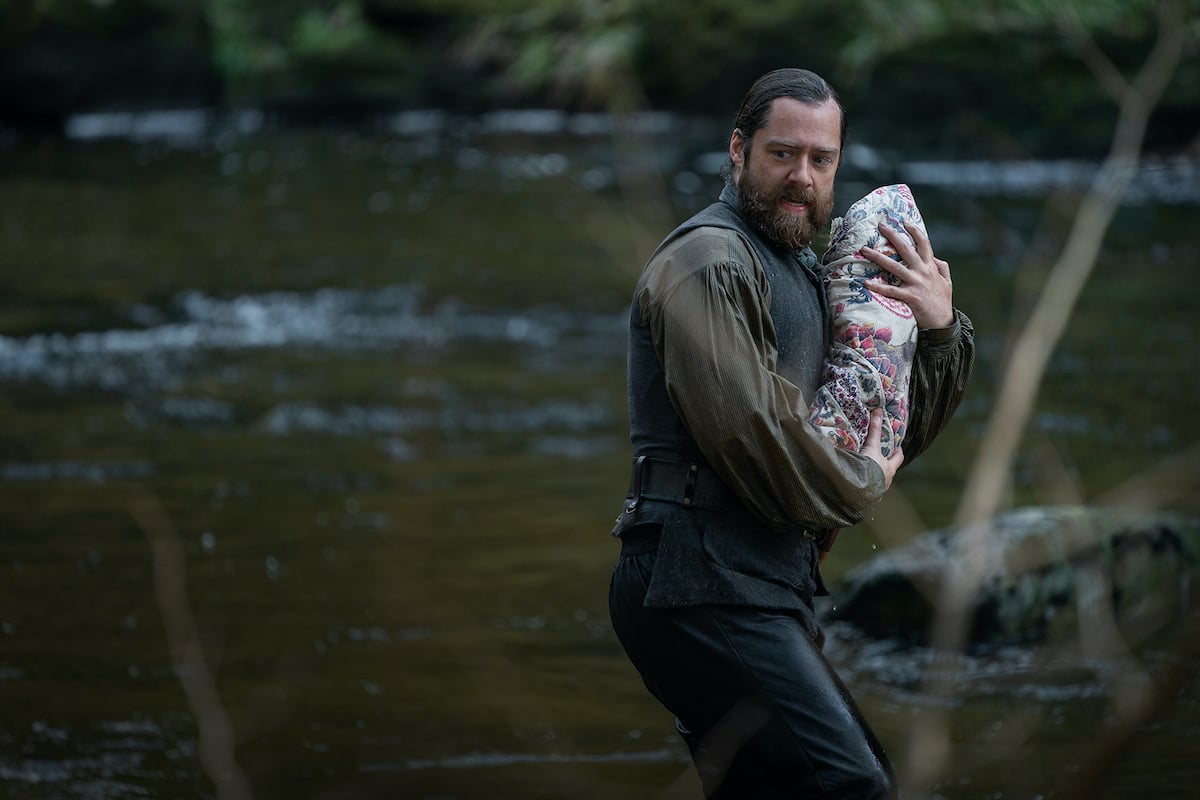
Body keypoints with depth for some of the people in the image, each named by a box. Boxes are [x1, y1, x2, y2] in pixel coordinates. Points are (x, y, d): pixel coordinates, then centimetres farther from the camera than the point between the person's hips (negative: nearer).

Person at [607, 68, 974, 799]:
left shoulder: (803, 273, 24)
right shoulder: (710, 260, -6)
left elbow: (901, 433, 23)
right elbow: (750, 430, -19)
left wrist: (939, 330, 5)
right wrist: (862, 486, -3)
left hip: (767, 589, 10)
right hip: (703, 582, -10)